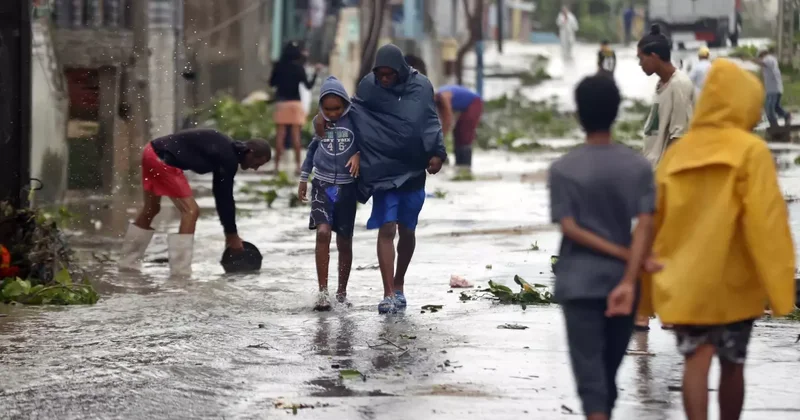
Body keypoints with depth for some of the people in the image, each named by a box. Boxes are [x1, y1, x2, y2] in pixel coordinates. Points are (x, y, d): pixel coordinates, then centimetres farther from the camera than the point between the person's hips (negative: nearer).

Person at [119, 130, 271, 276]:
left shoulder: (224, 149, 15)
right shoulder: (229, 159, -14)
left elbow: (221, 193, 21)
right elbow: (225, 197, -9)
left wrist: (229, 231, 22)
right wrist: (232, 234, 2)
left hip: (153, 151, 10)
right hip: (163, 159, -10)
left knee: (151, 209, 24)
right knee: (191, 211, -9)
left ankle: (128, 262, 35)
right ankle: (180, 271, -9)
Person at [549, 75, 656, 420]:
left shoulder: (563, 170, -6)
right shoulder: (638, 167, -2)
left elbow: (571, 229, -11)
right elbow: (645, 225, -12)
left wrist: (627, 256, -9)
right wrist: (629, 279, -19)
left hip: (579, 284, -2)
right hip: (622, 281, 2)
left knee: (590, 375, -5)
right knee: (610, 370, 16)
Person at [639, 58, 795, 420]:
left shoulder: (677, 152, 6)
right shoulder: (751, 152, -8)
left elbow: (652, 221, 9)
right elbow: (767, 223, -15)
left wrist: (645, 288, 18)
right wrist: (780, 286, -12)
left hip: (682, 282, 2)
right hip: (734, 280, -2)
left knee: (696, 359, -3)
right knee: (732, 364, 14)